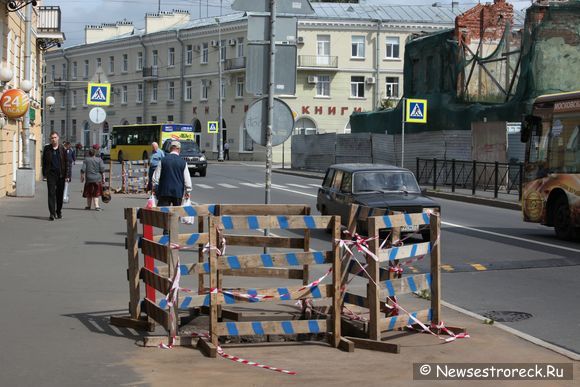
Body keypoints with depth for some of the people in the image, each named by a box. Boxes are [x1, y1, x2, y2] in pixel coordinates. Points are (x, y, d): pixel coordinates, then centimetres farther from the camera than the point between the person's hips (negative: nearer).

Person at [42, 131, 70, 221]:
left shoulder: (62, 149, 3)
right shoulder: (46, 149, 5)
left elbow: (66, 162, 4)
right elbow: (44, 162, 10)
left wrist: (66, 175, -1)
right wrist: (44, 174, 5)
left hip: (61, 174, 1)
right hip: (51, 173, -1)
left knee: (60, 194, 7)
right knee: (51, 193, -7)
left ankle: (59, 211, 23)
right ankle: (52, 213, -9)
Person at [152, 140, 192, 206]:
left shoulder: (163, 160, -1)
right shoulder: (183, 162, -2)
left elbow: (156, 177, 1)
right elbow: (187, 179, 0)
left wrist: (154, 188, 12)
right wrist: (187, 191, 11)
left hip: (164, 191, -1)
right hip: (178, 192, 1)